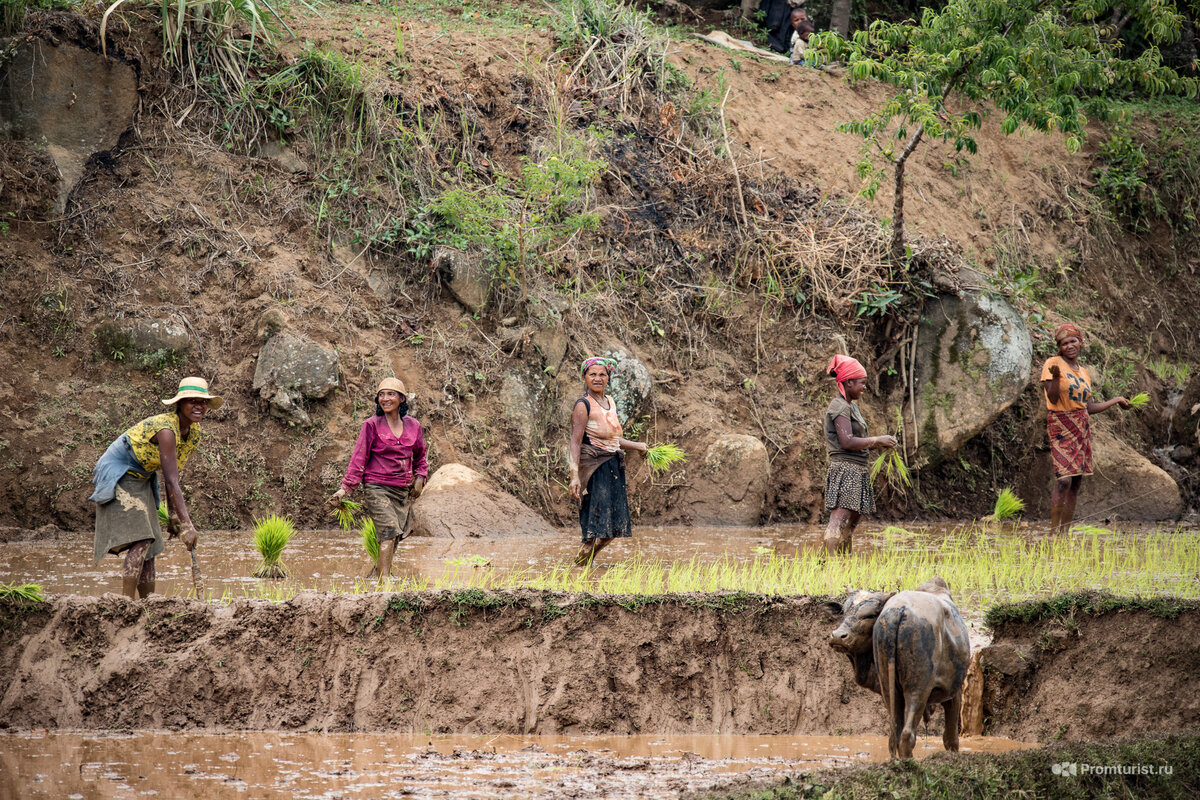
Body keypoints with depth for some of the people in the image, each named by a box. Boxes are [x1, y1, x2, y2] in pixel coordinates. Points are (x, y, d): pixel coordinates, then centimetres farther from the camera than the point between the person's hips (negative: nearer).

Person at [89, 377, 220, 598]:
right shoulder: (166, 429, -30)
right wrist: (186, 525, -36)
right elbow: (171, 481, -34)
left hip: (141, 480, 9)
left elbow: (175, 476, 5)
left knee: (150, 545, 7)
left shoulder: (193, 432, -3)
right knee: (140, 540, -20)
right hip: (117, 477, -9)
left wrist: (174, 516, 5)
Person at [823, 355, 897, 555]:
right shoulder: (839, 407, -11)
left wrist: (878, 443, 7)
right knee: (838, 521, -16)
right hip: (845, 469, -10)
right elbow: (847, 442, -20)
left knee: (851, 523, 11)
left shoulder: (851, 406, 20)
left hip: (857, 472, 10)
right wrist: (877, 440, -12)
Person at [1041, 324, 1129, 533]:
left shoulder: (1083, 373, 14)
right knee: (1064, 480, -18)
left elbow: (1090, 407, 17)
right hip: (1061, 427, -7)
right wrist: (1055, 376, -29)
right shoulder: (1053, 364, -5)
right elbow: (1053, 398, -13)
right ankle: (1053, 531, -14)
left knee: (1076, 482, 3)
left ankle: (1066, 531, 6)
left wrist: (1116, 401, 23)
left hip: (1082, 427, 7)